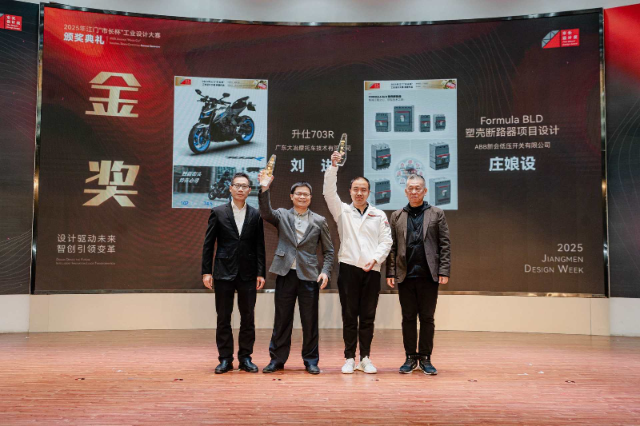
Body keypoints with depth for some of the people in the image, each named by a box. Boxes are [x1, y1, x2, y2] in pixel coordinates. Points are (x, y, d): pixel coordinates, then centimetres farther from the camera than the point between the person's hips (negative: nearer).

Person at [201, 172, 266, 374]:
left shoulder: (255, 215, 5)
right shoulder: (218, 212, 2)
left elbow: (259, 246, 5)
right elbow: (208, 244, 2)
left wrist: (261, 273, 0)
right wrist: (206, 272, -3)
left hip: (248, 274, 1)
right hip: (224, 272, -1)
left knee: (248, 318, 6)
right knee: (223, 318, 4)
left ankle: (245, 358, 17)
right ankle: (225, 359, 13)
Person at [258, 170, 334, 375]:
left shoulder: (319, 221, 8)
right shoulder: (281, 215, 9)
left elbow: (328, 251, 9)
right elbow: (266, 213, -13)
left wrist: (325, 271, -5)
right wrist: (264, 189, -24)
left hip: (309, 275, 0)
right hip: (285, 273, 0)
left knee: (310, 321, 4)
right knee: (281, 320, 7)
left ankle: (311, 361, 17)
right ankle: (277, 359, 18)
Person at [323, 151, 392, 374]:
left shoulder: (379, 215, 12)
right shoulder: (342, 211, 9)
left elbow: (386, 241, 6)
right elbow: (329, 192, -4)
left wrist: (375, 259, -10)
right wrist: (333, 166, -13)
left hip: (372, 270, 1)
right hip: (349, 268, -1)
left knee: (368, 316, 5)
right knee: (349, 316, 3)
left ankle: (365, 358, 13)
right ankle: (350, 358, 10)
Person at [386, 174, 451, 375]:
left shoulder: (437, 214, 6)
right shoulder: (397, 216, 10)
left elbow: (445, 245, 2)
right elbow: (392, 247, 7)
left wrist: (444, 271, -6)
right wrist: (390, 272, 0)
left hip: (428, 275, -1)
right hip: (405, 275, 1)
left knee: (427, 318, 4)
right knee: (408, 318, 6)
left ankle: (425, 358, 13)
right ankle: (411, 358, 15)